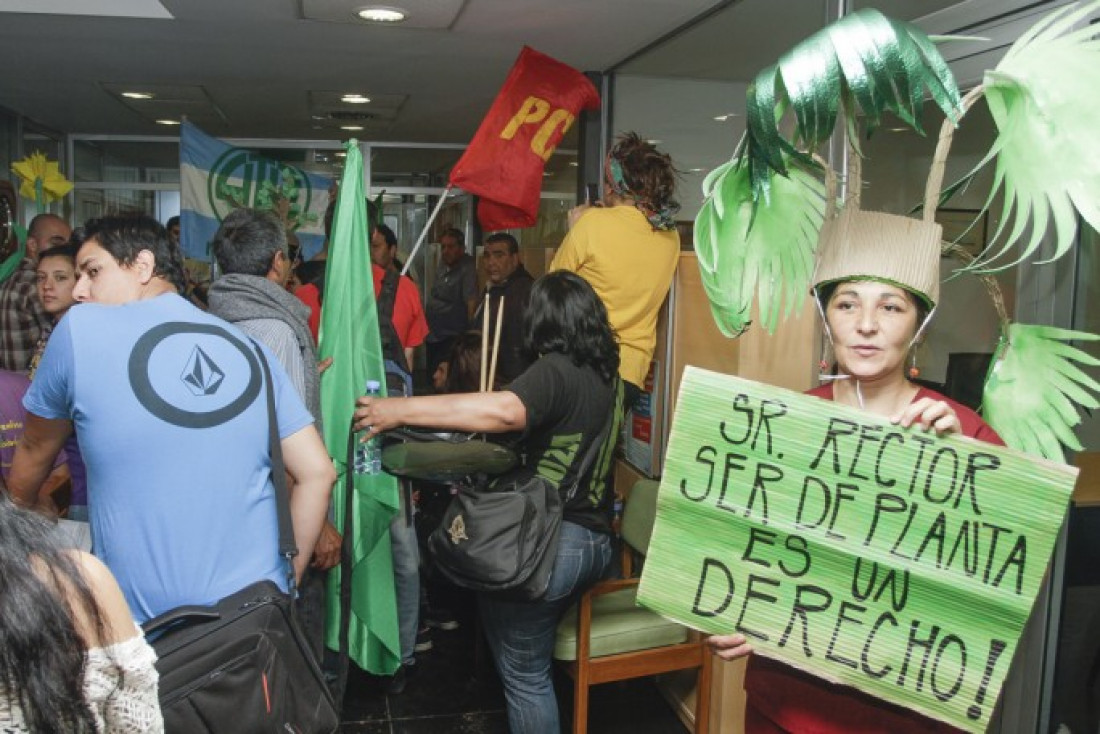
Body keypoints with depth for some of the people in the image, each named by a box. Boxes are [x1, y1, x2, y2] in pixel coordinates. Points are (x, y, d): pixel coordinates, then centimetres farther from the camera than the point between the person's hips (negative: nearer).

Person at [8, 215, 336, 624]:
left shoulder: (80, 327, -5)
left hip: (147, 629, -3)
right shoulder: (249, 348, 2)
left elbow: (35, 453, 10)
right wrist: (287, 582, 8)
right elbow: (317, 473, -2)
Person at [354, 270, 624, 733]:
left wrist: (401, 409, -35)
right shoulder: (609, 377, 10)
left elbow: (504, 411, -36)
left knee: (524, 672, 7)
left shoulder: (556, 370, -16)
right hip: (596, 539, 9)